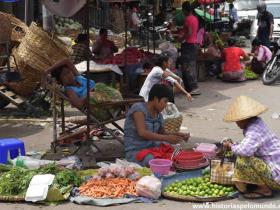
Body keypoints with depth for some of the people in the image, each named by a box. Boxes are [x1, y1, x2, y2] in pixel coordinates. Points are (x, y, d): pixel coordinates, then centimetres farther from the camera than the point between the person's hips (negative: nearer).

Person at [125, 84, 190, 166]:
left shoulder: (158, 115, 9)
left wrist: (177, 135, 1)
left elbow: (162, 133, 20)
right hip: (135, 152, -7)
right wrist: (167, 138, -26)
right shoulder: (138, 108, -13)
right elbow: (142, 133, -24)